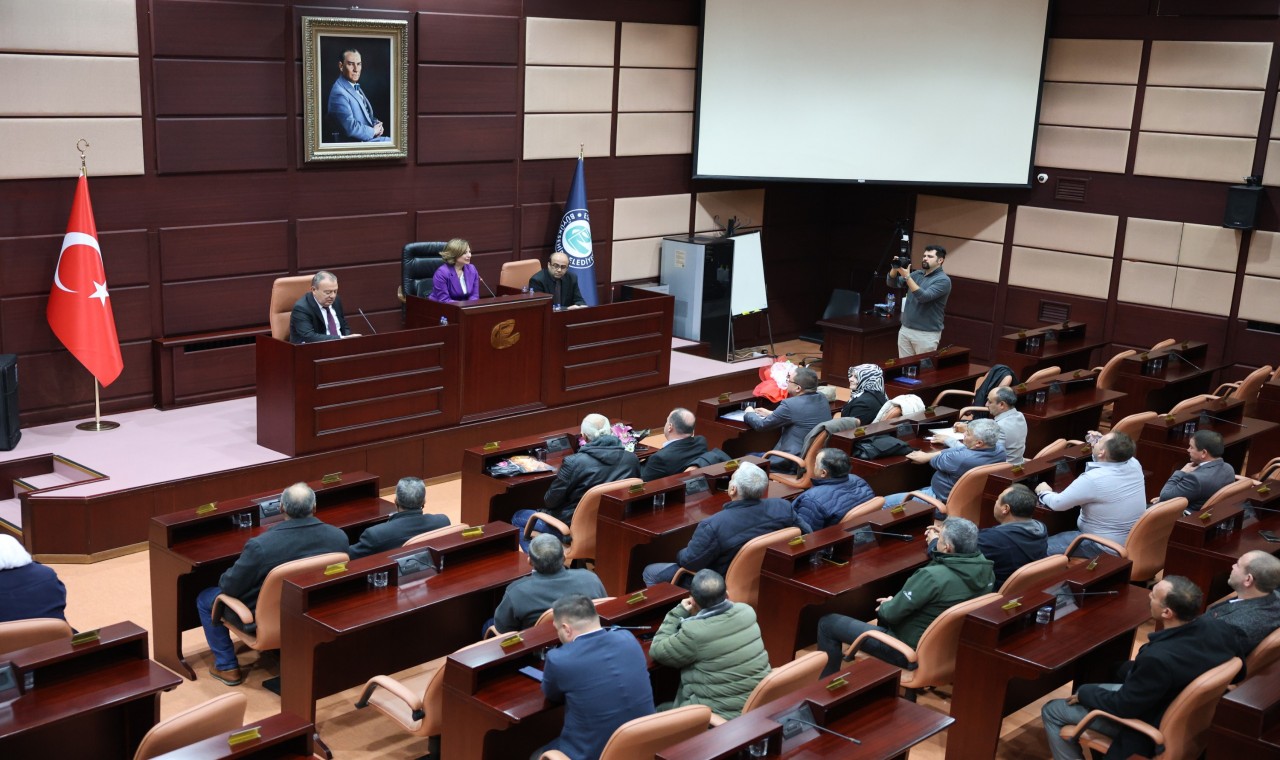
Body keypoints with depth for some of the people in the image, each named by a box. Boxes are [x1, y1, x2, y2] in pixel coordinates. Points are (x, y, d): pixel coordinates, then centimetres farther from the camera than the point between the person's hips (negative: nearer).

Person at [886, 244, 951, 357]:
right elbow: (892, 283, 9)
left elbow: (924, 297, -23)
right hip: (905, 330, 6)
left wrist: (907, 277, -24)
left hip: (927, 334, -6)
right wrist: (895, 268, -11)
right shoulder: (917, 274, 10)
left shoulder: (943, 280, -11)